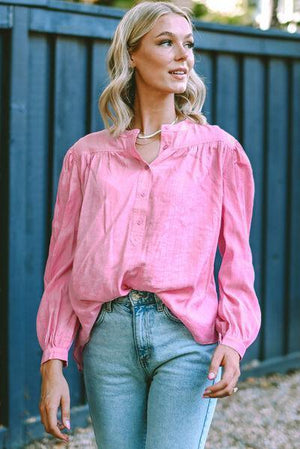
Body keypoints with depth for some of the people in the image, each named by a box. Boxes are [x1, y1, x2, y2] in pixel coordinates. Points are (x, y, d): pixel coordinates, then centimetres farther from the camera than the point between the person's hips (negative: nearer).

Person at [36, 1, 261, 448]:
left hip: (186, 335, -2)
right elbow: (62, 265, 9)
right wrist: (52, 364, 3)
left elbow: (237, 259, 5)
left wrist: (234, 340, -10)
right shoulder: (87, 155, 10)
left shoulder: (218, 150, 6)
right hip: (108, 338, 2)